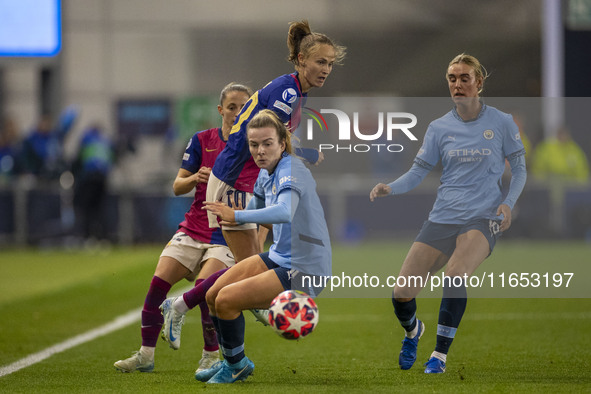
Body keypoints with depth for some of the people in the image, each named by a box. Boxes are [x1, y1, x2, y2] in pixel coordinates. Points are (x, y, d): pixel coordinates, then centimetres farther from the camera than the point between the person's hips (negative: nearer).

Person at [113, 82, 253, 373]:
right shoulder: (202, 141, 4)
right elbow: (177, 187, 5)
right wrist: (195, 178, -16)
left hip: (229, 236, -3)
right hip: (194, 228, 3)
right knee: (159, 281, -11)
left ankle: (211, 357, -7)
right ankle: (146, 355, 2)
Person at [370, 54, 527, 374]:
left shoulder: (501, 123, 1)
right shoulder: (439, 128, 6)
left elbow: (519, 169, 8)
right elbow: (417, 172, 5)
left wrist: (508, 203, -9)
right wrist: (389, 188, -15)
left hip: (482, 218, -3)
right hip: (442, 217, 3)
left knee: (455, 274, -32)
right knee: (402, 294, -7)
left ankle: (440, 354, -17)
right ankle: (412, 330, 30)